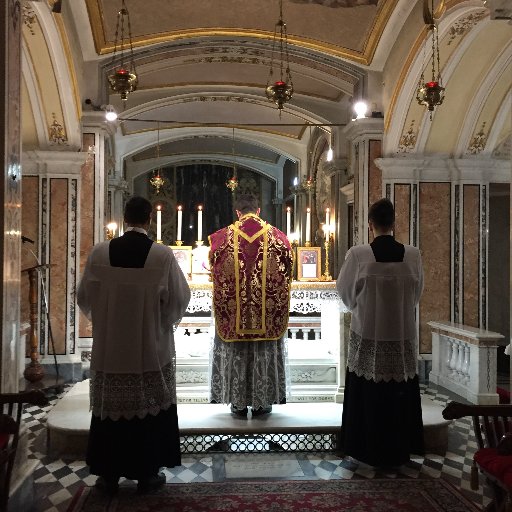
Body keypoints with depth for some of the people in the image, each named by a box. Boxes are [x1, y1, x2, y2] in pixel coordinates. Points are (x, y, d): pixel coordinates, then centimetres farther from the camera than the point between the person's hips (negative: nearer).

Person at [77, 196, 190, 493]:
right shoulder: (163, 255, -11)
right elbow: (181, 298, -5)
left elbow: (84, 297, 3)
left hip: (110, 348, 2)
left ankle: (109, 474, 21)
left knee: (112, 407, 11)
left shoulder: (99, 253, -6)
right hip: (153, 349, -1)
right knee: (150, 407, 10)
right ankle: (147, 473, 19)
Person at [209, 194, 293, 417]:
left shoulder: (223, 237, -4)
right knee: (265, 354, 10)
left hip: (233, 310, 0)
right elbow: (287, 267, 6)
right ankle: (262, 402, 17)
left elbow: (214, 267, 6)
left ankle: (238, 402, 17)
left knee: (235, 354, 11)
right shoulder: (277, 236, -3)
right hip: (268, 313, 0)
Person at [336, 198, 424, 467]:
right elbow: (417, 294, 6)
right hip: (402, 337, 2)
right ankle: (398, 452, 26)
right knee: (400, 396, 15)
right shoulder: (412, 255, -7)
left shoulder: (357, 255, -14)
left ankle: (369, 451, 22)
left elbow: (345, 293, 0)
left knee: (369, 395, 11)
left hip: (367, 336, -2)